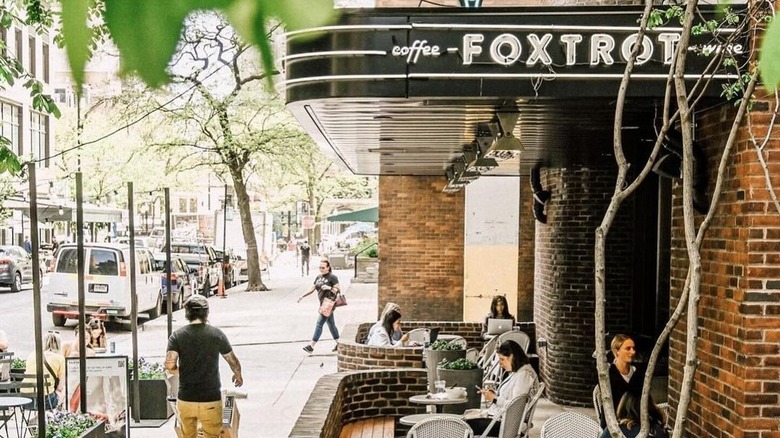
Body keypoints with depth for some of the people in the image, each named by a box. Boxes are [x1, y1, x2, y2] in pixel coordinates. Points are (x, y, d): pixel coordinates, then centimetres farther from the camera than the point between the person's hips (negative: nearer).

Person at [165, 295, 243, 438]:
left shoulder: (177, 336, -4)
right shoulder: (217, 334, -3)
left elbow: (170, 365, -15)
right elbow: (233, 361, 6)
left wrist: (181, 371, 8)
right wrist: (238, 375, 27)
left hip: (185, 399, 1)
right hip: (211, 399, -1)